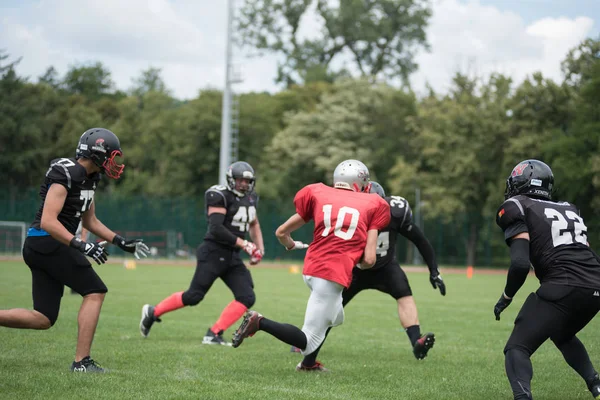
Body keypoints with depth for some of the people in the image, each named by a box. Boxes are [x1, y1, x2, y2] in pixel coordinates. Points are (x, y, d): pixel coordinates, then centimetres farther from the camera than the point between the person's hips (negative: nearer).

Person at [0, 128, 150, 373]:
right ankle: (82, 361, -6)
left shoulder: (90, 178, 15)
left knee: (43, 320, 6)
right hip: (48, 243, -10)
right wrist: (81, 246, -30)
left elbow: (90, 221, 26)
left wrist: (122, 242, 18)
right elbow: (48, 222, -23)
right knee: (95, 292, -6)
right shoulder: (66, 175, -15)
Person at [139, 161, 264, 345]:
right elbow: (216, 229, -22)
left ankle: (214, 334, -5)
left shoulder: (250, 198, 12)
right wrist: (244, 244, -20)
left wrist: (259, 247, 16)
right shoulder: (220, 196, -13)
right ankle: (153, 312, 14)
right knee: (194, 296, -7)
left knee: (247, 297, -7)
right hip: (213, 252, -8)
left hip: (232, 257, 8)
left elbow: (254, 224, 29)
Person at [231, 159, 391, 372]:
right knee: (309, 342, 0)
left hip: (312, 269, 6)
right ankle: (259, 322, -17)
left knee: (334, 318, 33)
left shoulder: (319, 195, 12)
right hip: (333, 275, -6)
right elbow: (369, 260, -1)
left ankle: (308, 362, 34)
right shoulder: (371, 205, 6)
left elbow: (282, 232, 15)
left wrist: (291, 245, 37)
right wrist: (359, 263, 22)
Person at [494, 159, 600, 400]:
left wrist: (506, 297, 9)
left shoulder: (517, 208, 6)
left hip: (564, 286, -7)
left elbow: (520, 263, -5)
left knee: (517, 349, 0)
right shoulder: (569, 209, 26)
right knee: (563, 335, 35)